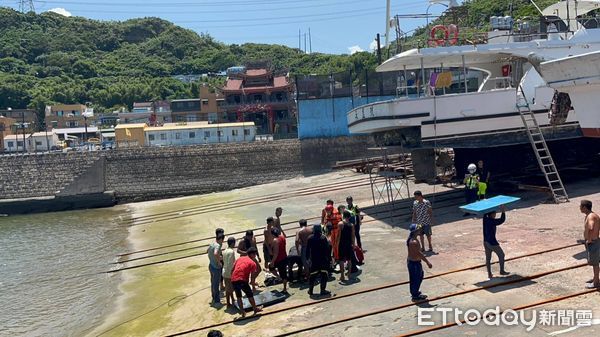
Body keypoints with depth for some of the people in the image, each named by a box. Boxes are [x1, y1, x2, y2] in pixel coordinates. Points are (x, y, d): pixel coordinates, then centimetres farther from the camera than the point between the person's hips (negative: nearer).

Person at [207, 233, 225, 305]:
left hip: (211, 266, 9)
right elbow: (215, 254, -42)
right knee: (216, 284, 3)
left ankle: (214, 298, 35)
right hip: (216, 267, -9)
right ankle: (217, 301, 13)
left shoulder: (211, 244, 4)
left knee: (213, 283, 21)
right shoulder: (217, 245, -23)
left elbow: (207, 251, 23)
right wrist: (219, 262, -27)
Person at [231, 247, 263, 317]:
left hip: (233, 280, 5)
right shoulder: (253, 263, 4)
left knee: (238, 296, 19)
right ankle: (255, 309, 30)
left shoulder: (240, 258, 19)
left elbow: (232, 270, 16)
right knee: (250, 295, 15)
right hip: (242, 280, -5)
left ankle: (243, 312, 22)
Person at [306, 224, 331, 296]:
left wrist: (307, 257, 13)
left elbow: (307, 249, 2)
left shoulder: (310, 238, -3)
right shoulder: (323, 238, -11)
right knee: (324, 274, 7)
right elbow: (327, 249, -9)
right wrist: (328, 257, 0)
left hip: (313, 260, 3)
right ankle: (323, 290, 5)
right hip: (323, 259, -3)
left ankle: (310, 290, 16)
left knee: (312, 275, 12)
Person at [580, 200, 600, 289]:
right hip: (592, 242, 10)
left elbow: (591, 228, -42)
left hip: (593, 243, -10)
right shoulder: (590, 215, 7)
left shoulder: (591, 216, -24)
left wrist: (589, 240, -28)